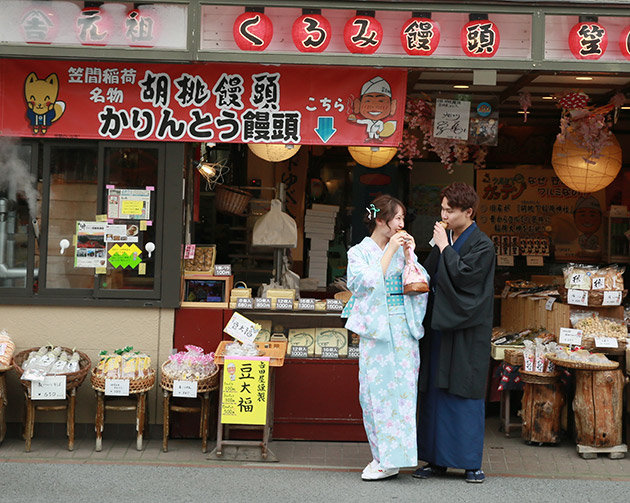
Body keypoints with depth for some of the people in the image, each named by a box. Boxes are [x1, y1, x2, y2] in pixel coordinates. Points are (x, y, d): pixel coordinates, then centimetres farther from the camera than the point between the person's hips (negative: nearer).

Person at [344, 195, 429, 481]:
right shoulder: (359, 252, 4)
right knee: (377, 390, -2)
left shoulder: (403, 249, 11)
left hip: (404, 331, 2)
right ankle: (383, 456, 9)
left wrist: (408, 255, -6)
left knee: (401, 389, -3)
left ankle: (390, 460, 1)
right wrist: (390, 251, -12)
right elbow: (368, 282, -14)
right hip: (376, 331, -2)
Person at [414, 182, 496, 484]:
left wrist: (444, 246, -11)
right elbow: (428, 276, 15)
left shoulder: (482, 246, -7)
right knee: (435, 393, 7)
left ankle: (471, 462, 7)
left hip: (466, 333, -7)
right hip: (439, 326, 7)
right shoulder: (445, 239, 13)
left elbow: (461, 275, -20)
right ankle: (437, 459, 15)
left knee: (465, 392, -3)